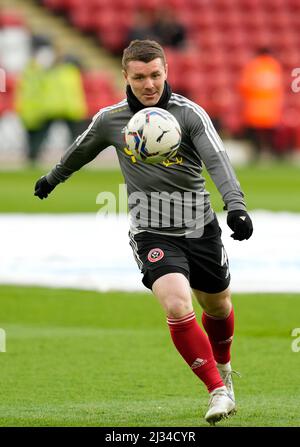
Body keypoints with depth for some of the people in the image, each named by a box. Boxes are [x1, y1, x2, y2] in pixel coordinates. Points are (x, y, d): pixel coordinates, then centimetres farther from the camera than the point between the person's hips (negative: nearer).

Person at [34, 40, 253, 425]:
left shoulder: (189, 113, -9)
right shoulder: (110, 119, -2)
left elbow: (216, 159, -22)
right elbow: (81, 151, 19)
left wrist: (235, 205, -38)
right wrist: (53, 178, 35)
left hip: (200, 227, 1)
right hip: (152, 232, -1)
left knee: (217, 307, 18)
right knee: (177, 307, -24)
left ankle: (222, 367, 51)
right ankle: (218, 391, -14)